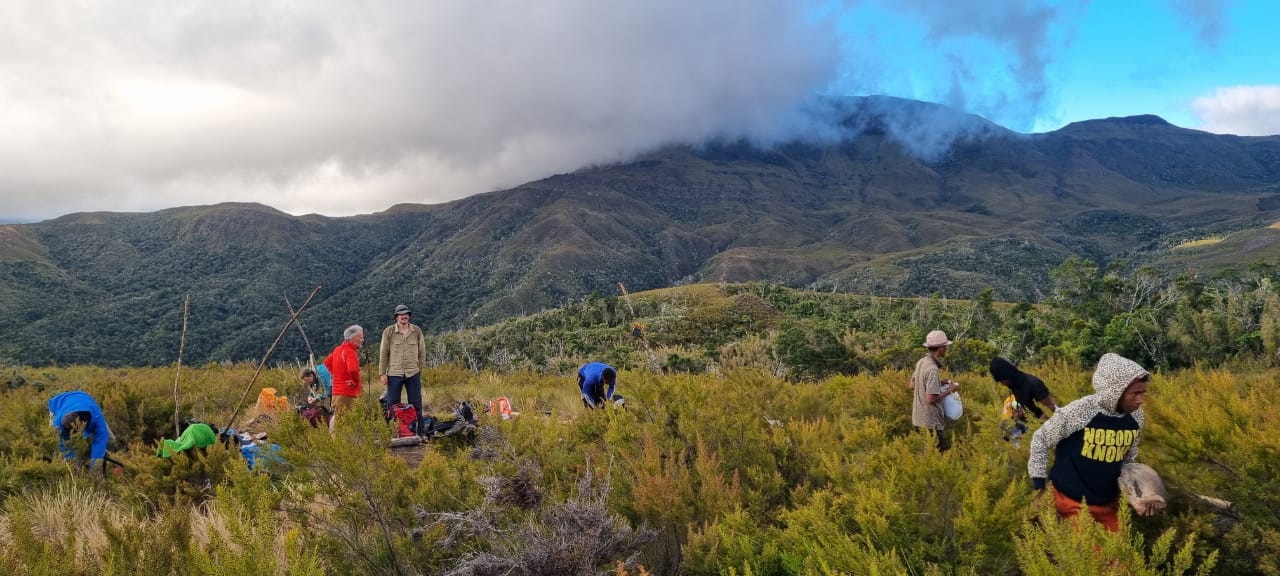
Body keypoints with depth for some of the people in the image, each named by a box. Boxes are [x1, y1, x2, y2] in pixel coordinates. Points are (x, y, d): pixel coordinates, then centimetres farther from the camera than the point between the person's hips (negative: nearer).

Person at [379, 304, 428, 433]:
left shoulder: (417, 331, 5)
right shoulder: (388, 331, -1)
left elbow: (422, 351, 9)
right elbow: (383, 353, 1)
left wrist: (421, 370, 6)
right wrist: (382, 373, -2)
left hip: (413, 374, 1)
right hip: (394, 374, -1)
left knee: (416, 405, 4)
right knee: (393, 405, 3)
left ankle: (420, 431, 9)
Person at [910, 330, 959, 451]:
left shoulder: (922, 362, 4)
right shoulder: (932, 369, -22)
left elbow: (913, 385, 17)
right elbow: (931, 399, -24)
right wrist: (949, 391, -10)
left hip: (920, 418, 9)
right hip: (931, 422, -9)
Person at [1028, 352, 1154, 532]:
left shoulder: (1136, 416, -5)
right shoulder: (1079, 411, -22)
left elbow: (1129, 457, 13)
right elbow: (1041, 439, -9)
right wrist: (1039, 482, -7)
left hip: (1108, 502, 5)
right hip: (1074, 501, -5)